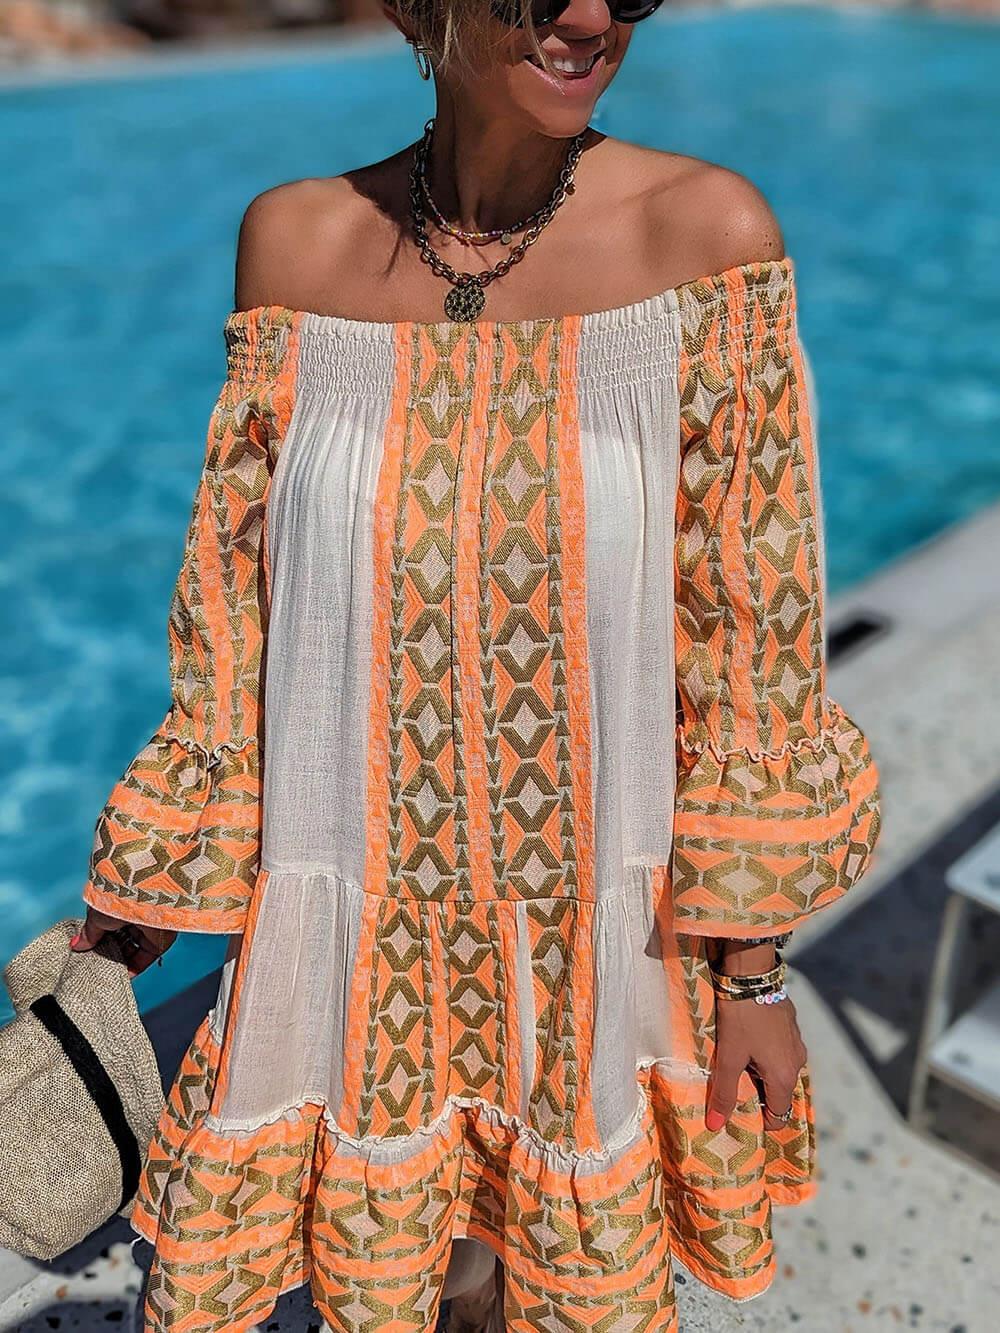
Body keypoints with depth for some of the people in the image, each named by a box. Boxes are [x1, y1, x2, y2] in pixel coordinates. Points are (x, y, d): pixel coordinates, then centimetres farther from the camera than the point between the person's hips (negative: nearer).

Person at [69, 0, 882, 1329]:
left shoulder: (707, 231, -11)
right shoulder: (296, 239, -6)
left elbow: (753, 627, -7)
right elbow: (234, 602, 1)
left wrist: (753, 965, -3)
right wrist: (144, 897, 6)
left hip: (598, 941, -1)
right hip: (354, 941, 2)